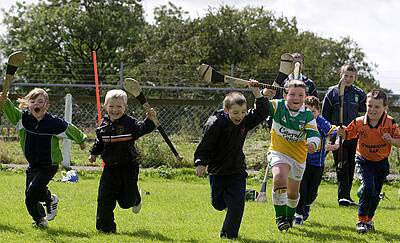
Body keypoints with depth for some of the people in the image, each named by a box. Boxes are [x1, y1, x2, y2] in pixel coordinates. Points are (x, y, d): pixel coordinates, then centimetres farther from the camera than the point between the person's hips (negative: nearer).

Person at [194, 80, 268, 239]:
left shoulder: (245, 121, -6)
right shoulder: (216, 124, -19)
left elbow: (262, 112, -8)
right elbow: (205, 145, -17)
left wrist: (256, 93, -18)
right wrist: (200, 162, -26)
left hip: (237, 171, 2)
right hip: (217, 171, -2)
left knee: (237, 204, -9)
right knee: (218, 204, 14)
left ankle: (229, 233, 4)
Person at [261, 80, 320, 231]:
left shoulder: (308, 116, -12)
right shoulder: (278, 107, -12)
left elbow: (314, 134, -20)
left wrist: (313, 144, -43)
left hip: (299, 156, 2)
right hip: (278, 152, -2)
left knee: (293, 193, 17)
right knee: (279, 178, -31)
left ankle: (289, 217, 48)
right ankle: (280, 217, -19)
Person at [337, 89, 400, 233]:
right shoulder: (359, 122, -14)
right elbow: (347, 134, 0)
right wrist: (341, 132, -21)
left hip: (381, 162, 2)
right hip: (364, 161, -2)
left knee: (376, 194, 12)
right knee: (368, 187, -20)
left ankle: (369, 220, 33)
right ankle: (361, 220, -11)